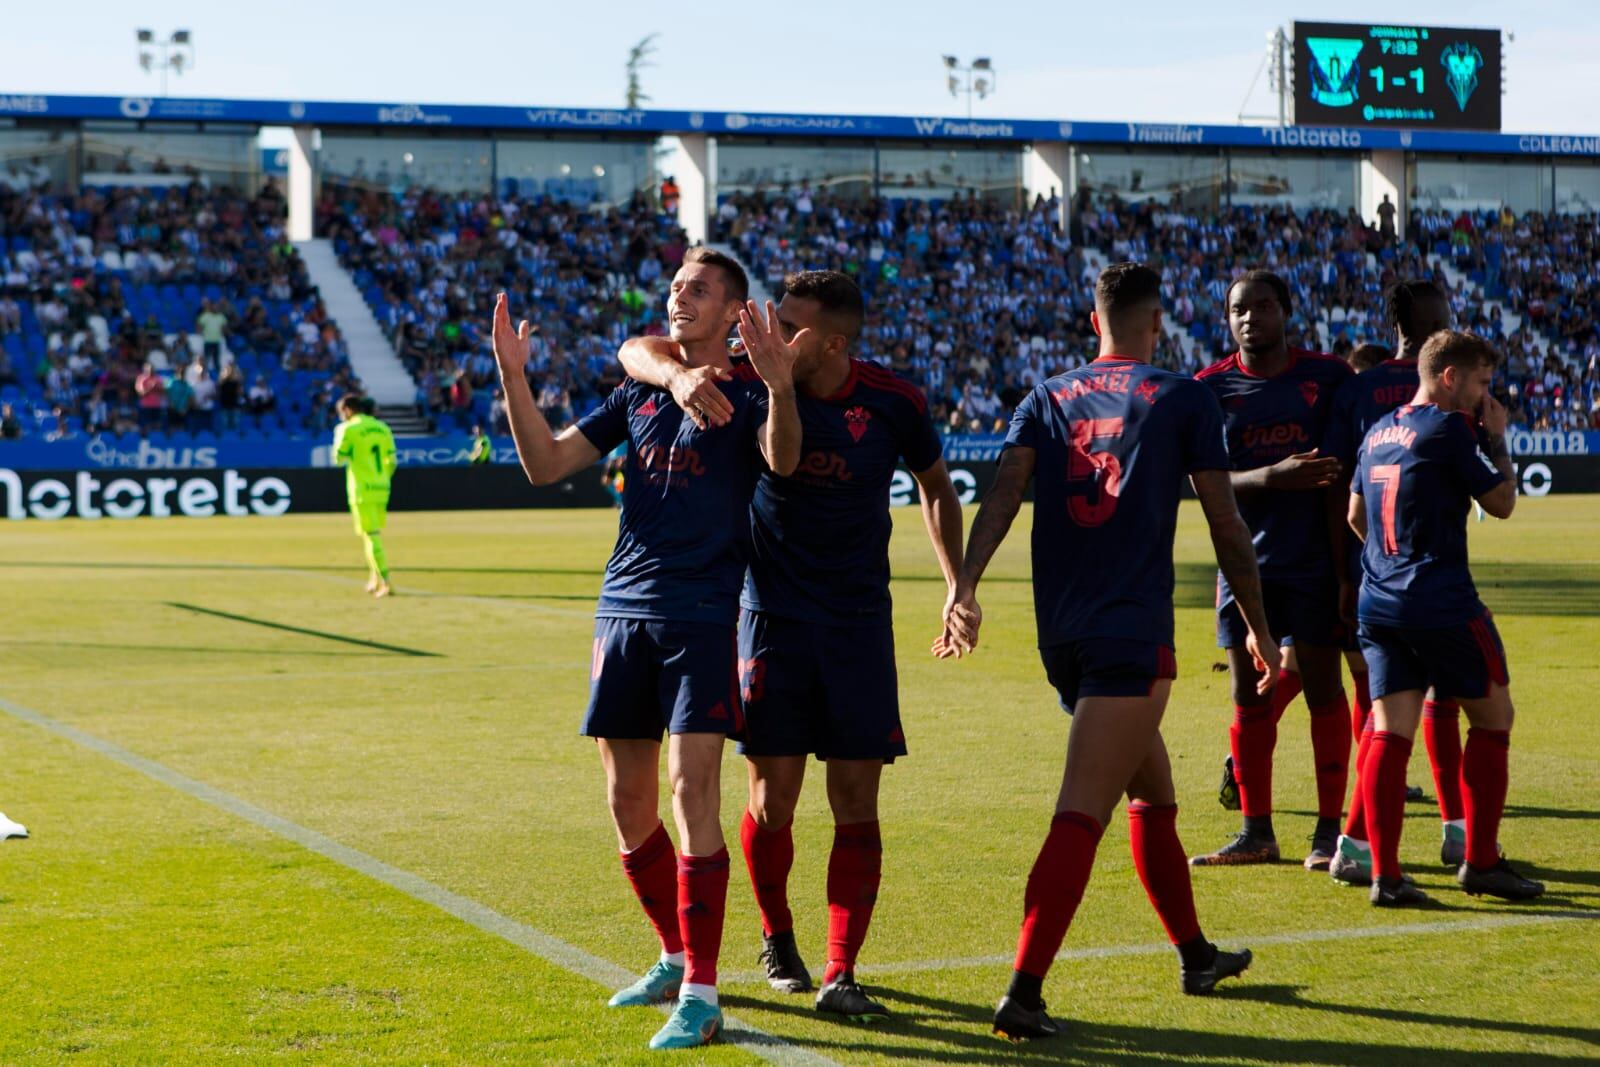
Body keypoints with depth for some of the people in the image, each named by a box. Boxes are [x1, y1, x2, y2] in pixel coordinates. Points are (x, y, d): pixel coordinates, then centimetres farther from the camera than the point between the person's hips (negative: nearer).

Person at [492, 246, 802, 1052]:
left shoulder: (745, 394, -1)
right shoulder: (637, 394, 15)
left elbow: (784, 460, -22)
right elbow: (545, 464, 10)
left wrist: (779, 386, -40)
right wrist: (513, 378, -2)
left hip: (702, 617, -6)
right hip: (622, 612, 6)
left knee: (693, 791, -13)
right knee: (628, 801, 9)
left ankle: (700, 997, -11)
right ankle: (676, 959, 28)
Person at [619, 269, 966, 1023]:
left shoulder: (895, 405, -8)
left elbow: (936, 487, 11)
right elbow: (638, 350, -12)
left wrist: (959, 587, 7)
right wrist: (678, 376, -35)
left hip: (859, 622, 0)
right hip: (772, 615, 0)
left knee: (856, 803, -3)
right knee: (772, 798, 2)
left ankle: (840, 974, 2)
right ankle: (777, 939, 28)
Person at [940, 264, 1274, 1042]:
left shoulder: (1047, 400, 12)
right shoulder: (1183, 399, 2)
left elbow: (1003, 493, -5)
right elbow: (1226, 526, 4)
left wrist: (965, 586, -14)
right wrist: (1258, 626, 13)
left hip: (1061, 637, 6)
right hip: (1133, 636, -5)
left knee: (1153, 791, 22)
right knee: (1080, 815, -12)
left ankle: (1196, 955, 36)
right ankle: (1023, 993, -21)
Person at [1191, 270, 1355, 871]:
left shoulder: (1327, 377, 0)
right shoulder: (1211, 388, 3)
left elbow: (1349, 475, 2)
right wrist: (1275, 476, -22)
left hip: (1314, 562, -2)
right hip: (1244, 563, 2)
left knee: (1322, 687, 0)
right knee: (1248, 694, 5)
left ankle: (1330, 829, 8)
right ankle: (1256, 832, 14)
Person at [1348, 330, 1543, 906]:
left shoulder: (1378, 431, 14)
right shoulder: (1449, 428, -9)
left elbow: (1355, 516, 23)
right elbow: (1501, 502, -3)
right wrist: (1497, 439, 8)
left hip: (1378, 603, 7)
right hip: (1442, 603, -7)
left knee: (1390, 732, 2)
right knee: (1493, 716, 8)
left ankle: (1385, 874, -4)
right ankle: (1481, 862, 11)